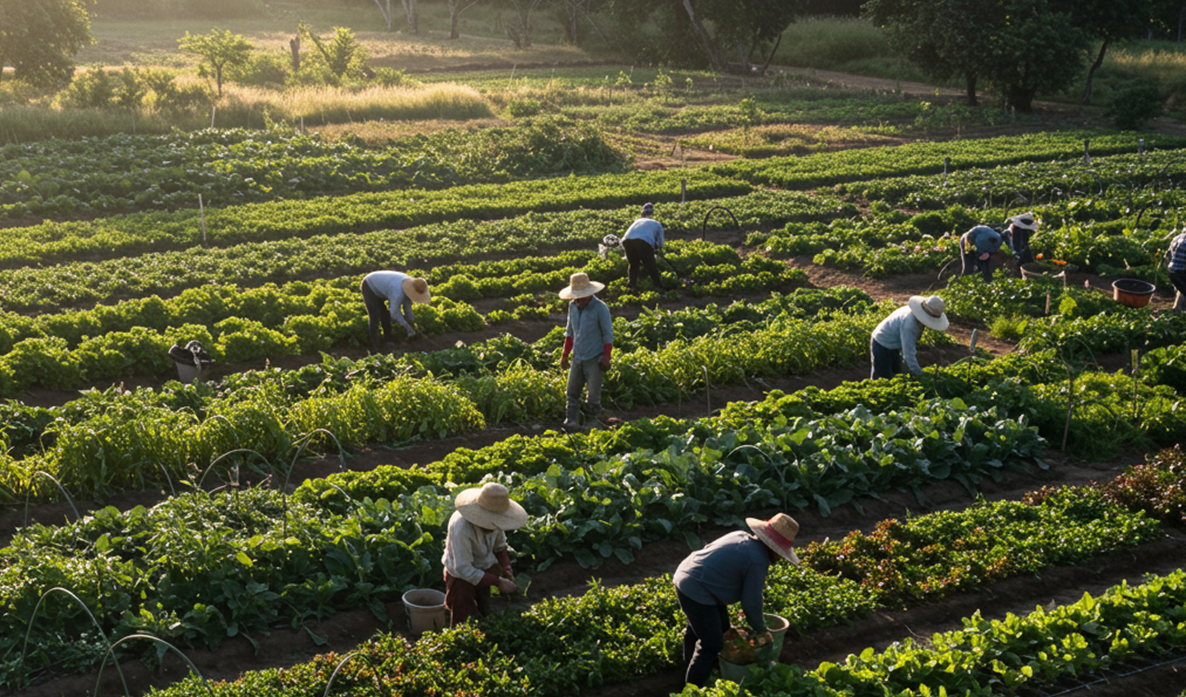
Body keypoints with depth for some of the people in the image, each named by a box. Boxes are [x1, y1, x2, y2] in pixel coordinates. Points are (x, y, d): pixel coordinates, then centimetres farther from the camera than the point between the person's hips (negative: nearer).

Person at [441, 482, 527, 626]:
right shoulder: (462, 528, -37)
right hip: (462, 576, -6)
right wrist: (497, 582, -32)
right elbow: (463, 569, -33)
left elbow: (500, 546, 3)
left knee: (485, 615, 18)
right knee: (462, 622, 5)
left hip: (484, 569, 6)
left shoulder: (494, 521, -18)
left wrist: (507, 571, -12)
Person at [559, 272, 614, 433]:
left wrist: (606, 358, -10)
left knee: (593, 396, 1)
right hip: (577, 358, 5)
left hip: (594, 359, -5)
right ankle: (572, 424, 13)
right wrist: (565, 354, 16)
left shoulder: (600, 308, -13)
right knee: (572, 393, 6)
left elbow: (608, 335, -8)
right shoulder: (573, 306, 3)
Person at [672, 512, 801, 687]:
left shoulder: (741, 536, 7)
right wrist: (762, 630, 4)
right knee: (712, 645, 1)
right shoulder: (758, 561, -18)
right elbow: (751, 603, -13)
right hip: (697, 593, -10)